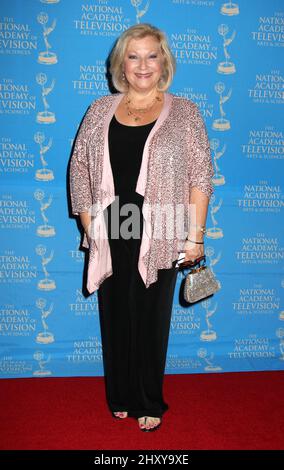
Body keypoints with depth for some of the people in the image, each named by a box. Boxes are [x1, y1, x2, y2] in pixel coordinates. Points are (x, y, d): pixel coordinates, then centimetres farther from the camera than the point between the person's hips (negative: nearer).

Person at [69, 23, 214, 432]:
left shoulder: (184, 112, 2)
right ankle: (120, 397, 32)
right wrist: (89, 224, 0)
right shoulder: (100, 111, 8)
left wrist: (195, 236, -7)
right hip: (110, 235, 2)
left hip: (158, 237, -2)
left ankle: (150, 403, 29)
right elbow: (79, 168, 7)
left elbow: (200, 176, -1)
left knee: (151, 320, 9)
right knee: (115, 317, 11)